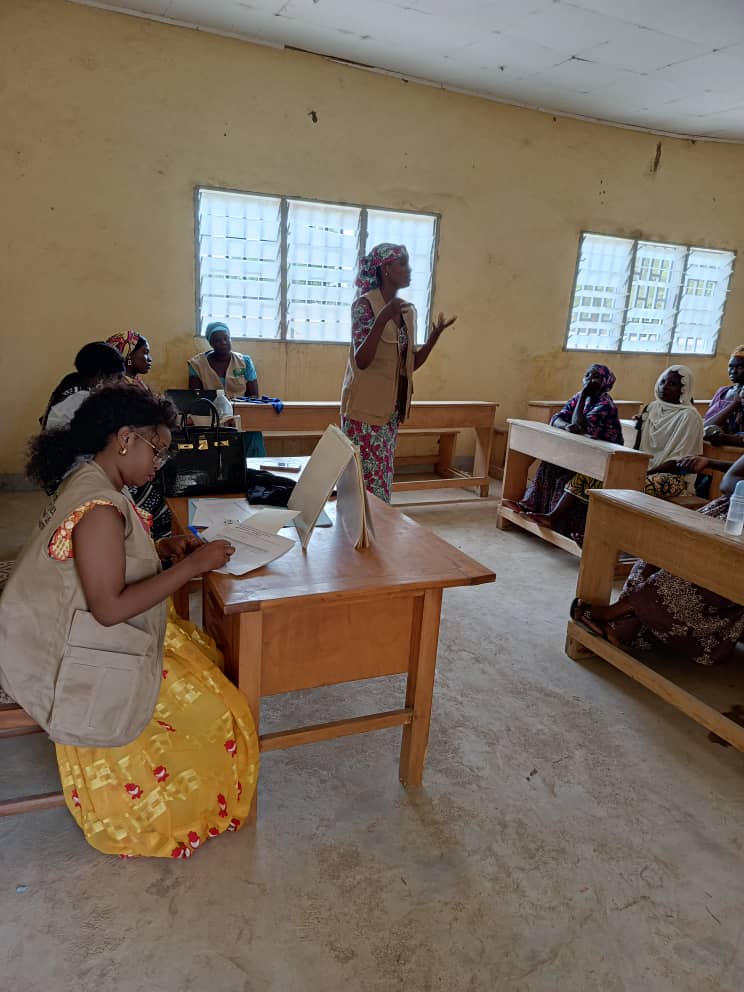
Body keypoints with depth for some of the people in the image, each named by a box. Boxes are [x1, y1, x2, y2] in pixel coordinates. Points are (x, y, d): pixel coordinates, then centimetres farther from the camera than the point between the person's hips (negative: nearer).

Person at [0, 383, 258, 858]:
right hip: (72, 657, -10)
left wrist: (164, 548, 0)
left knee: (203, 654, 12)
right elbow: (109, 608, -30)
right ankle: (151, 819, 19)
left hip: (69, 631, 10)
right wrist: (191, 566, -25)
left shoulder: (91, 483, 3)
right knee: (209, 709, -6)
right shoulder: (99, 506, -28)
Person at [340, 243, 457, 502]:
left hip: (391, 409, 7)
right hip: (365, 407, -7)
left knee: (381, 482, 12)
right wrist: (383, 319, -29)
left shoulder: (408, 310, 11)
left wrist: (435, 335, 1)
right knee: (365, 483, -6)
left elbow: (410, 364, 13)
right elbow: (361, 360, -20)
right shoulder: (365, 304, -11)